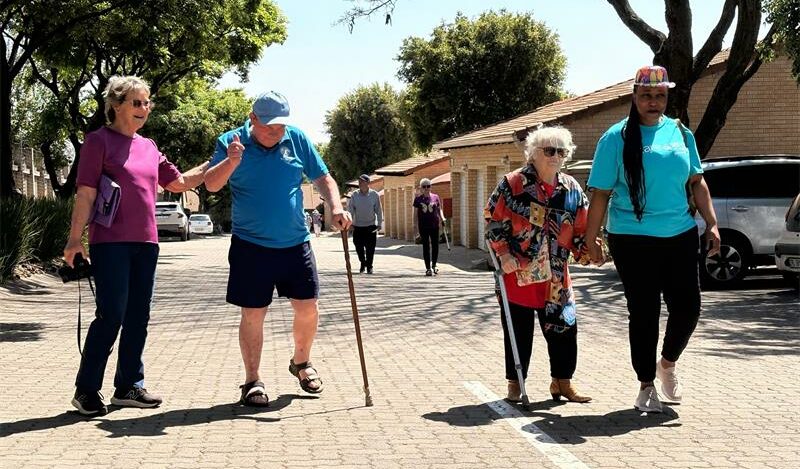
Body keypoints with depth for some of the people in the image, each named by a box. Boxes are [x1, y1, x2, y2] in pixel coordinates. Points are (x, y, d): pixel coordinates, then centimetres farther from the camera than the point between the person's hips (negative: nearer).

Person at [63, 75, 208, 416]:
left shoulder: (148, 147, 17)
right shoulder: (99, 140, -2)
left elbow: (179, 182, 23)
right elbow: (86, 193, -7)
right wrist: (74, 238, -11)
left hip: (145, 243, 7)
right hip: (111, 242, -7)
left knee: (138, 317, 8)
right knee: (111, 315, -10)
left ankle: (128, 386, 18)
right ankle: (86, 389, 1)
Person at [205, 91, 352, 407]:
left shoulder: (297, 140, 3)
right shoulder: (231, 142, -4)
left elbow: (322, 178, 9)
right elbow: (211, 185, -14)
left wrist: (335, 207, -9)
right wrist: (231, 161, -33)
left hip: (296, 243, 3)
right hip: (251, 246, -3)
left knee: (307, 307, 6)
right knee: (253, 313, 0)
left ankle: (301, 363, 32)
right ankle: (252, 381, 12)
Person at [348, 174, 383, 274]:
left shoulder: (374, 195, -5)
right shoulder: (355, 195, -3)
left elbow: (378, 210, 0)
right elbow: (350, 210, 1)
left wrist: (379, 223, -1)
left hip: (371, 226, -1)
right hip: (358, 226, 1)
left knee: (370, 248, 0)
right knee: (359, 247, 4)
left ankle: (369, 266, 16)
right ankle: (363, 263, 29)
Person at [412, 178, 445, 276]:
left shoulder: (435, 197, 6)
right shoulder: (418, 199, 4)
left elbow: (439, 209, 12)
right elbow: (415, 214, 7)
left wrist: (442, 218, -6)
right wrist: (413, 225, 2)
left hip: (434, 225, 1)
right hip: (423, 226, -1)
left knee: (435, 245, 4)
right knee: (425, 246, 1)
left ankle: (434, 265, 23)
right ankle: (428, 268, 6)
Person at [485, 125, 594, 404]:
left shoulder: (572, 189, 7)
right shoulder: (513, 184, -6)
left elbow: (581, 229, 13)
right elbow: (494, 221, -6)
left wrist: (587, 252, -3)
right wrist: (504, 255, -12)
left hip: (556, 276, 4)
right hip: (518, 272, -4)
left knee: (564, 328, 4)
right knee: (518, 330, 4)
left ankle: (562, 382, 19)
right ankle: (515, 384, 17)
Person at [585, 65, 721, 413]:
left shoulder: (680, 133, 8)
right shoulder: (617, 137, -5)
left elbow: (696, 181, 15)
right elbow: (600, 193, -4)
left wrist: (711, 223, 7)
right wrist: (591, 240, -5)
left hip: (680, 236, 4)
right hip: (634, 240, -4)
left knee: (687, 307, 3)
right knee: (643, 313, 3)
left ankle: (667, 364, 31)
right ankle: (646, 385, 18)